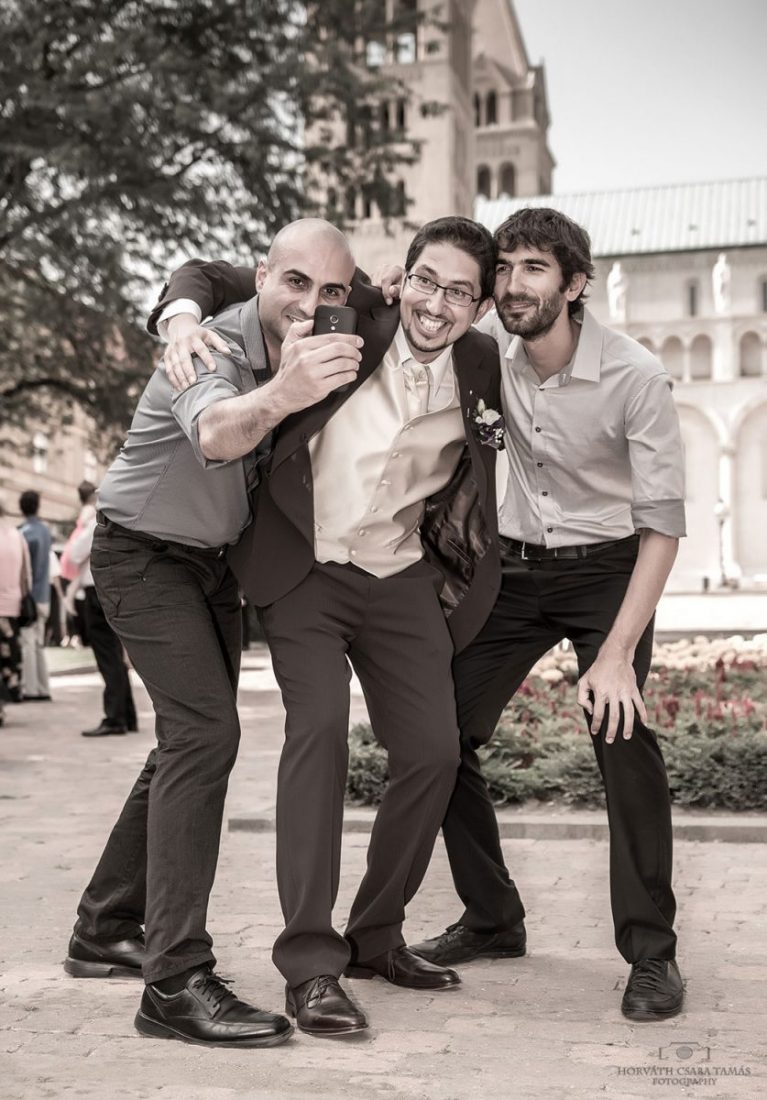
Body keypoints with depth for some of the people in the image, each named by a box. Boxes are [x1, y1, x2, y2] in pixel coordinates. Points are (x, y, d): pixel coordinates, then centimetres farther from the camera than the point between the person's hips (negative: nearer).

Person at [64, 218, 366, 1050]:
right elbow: (213, 430, -49)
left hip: (212, 560, 8)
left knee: (191, 740, 12)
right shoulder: (214, 346, -28)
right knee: (205, 732, -22)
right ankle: (176, 982, -19)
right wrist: (278, 397, -72)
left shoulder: (309, 354, -5)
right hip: (143, 553, -8)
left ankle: (105, 933, 27)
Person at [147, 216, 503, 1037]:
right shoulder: (353, 319, -11)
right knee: (319, 726, -20)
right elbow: (213, 276, -3)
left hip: (402, 577, 4)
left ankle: (376, 937, 19)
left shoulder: (482, 368, -3)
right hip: (304, 568, -3)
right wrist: (183, 319, -25)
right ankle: (310, 963, -13)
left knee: (433, 751, -1)